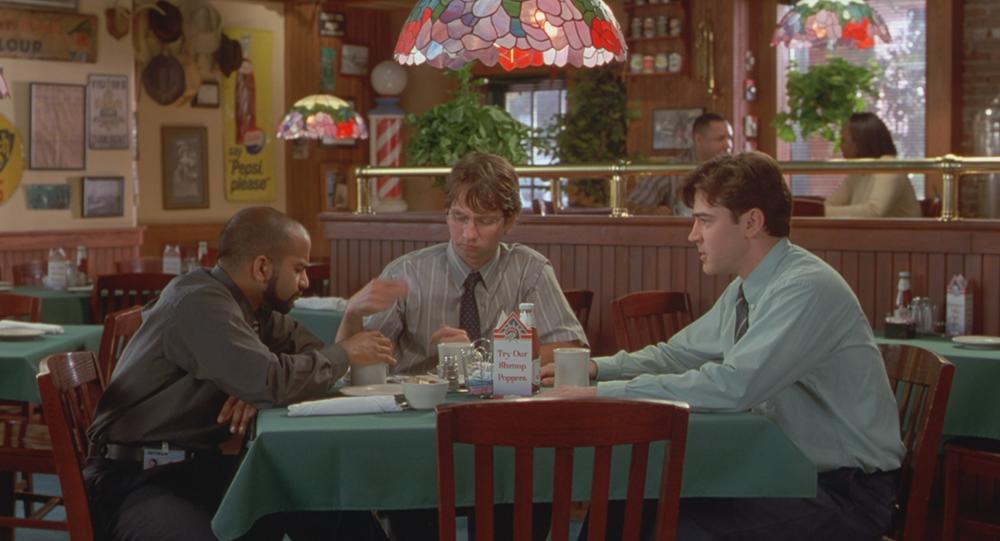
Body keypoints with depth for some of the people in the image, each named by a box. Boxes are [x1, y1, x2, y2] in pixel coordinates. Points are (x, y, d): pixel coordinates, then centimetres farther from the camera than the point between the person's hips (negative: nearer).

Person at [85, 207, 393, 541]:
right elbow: (271, 380, -28)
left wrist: (260, 391, -12)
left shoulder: (250, 303, 7)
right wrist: (344, 355, -11)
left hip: (201, 464, 8)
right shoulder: (200, 301, -19)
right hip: (134, 478, -8)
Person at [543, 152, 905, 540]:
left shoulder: (806, 289, -22)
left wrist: (603, 393, -28)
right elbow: (680, 352, 17)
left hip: (849, 494, -8)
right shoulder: (743, 291, 7)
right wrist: (597, 368, 0)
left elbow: (732, 386, -31)